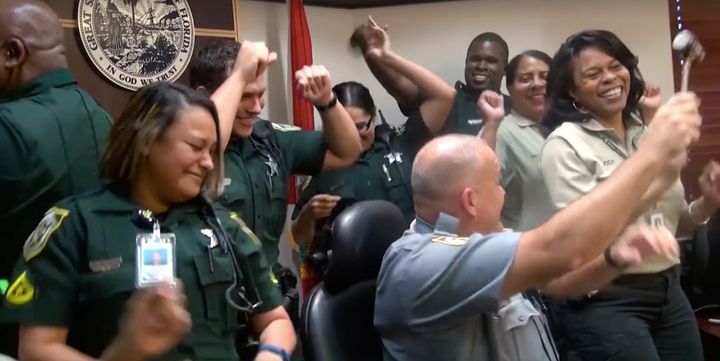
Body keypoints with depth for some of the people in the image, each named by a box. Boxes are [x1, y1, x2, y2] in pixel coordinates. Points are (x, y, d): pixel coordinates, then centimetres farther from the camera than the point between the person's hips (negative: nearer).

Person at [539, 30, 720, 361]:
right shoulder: (565, 144, -10)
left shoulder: (649, 134, 7)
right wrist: (657, 183, -21)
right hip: (606, 302, -6)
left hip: (669, 291, 6)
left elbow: (671, 223, 15)